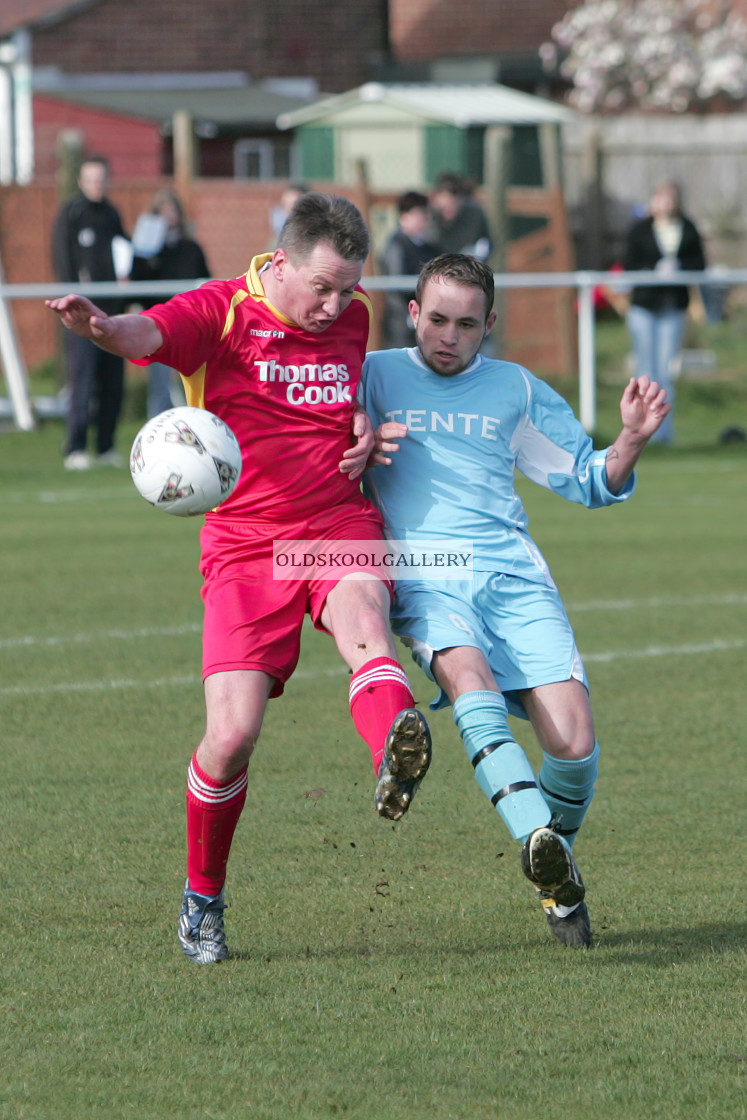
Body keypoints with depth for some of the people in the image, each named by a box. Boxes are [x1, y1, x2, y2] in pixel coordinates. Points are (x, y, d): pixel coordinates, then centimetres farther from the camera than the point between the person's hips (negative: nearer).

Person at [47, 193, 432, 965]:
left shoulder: (354, 317, 9)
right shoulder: (222, 312, -6)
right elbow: (149, 333, -26)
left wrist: (366, 423, 6)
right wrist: (102, 327, -50)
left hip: (341, 524, 2)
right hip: (246, 544, -2)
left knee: (363, 624, -34)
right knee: (232, 735, -9)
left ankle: (396, 762, -64)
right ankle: (202, 900, 15)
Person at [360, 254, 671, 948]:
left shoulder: (516, 390, 22)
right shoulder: (372, 377, 16)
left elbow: (590, 481, 25)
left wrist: (631, 440, 4)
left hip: (513, 572, 2)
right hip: (422, 574, -2)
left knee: (573, 742, -15)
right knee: (467, 676, -35)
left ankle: (558, 876, 13)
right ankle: (537, 842, -53)